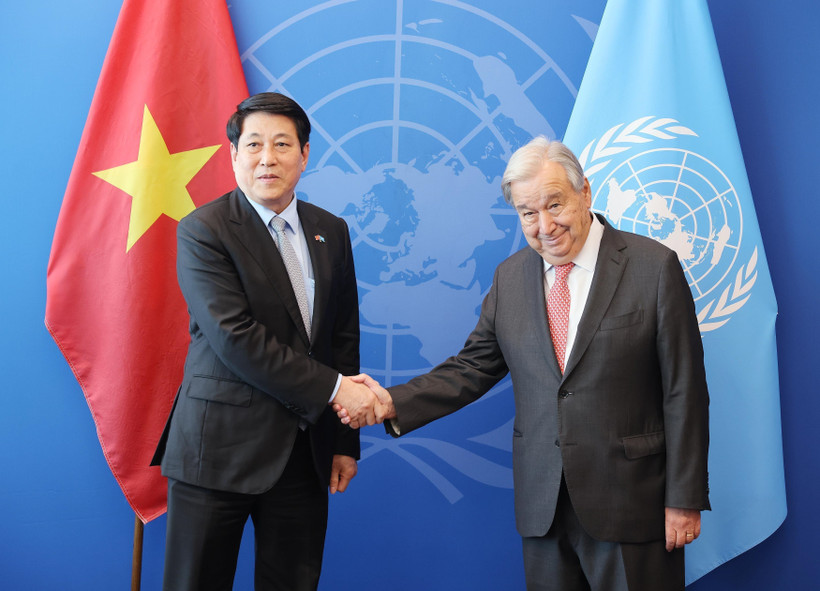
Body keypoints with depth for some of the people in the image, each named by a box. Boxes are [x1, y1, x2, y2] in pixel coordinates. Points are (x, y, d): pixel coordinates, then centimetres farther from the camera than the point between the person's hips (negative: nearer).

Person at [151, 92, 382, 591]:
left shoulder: (331, 231, 9)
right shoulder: (203, 231, -8)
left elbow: (343, 337, 11)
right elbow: (235, 338, -17)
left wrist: (345, 441, 8)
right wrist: (332, 388, -16)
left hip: (306, 451, 5)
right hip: (221, 448, -4)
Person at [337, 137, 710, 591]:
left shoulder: (654, 267, -8)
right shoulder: (510, 277, 5)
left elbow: (684, 392, -7)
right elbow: (472, 368, 7)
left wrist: (685, 499, -7)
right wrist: (394, 404, -8)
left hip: (631, 503, -3)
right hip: (542, 502, 4)